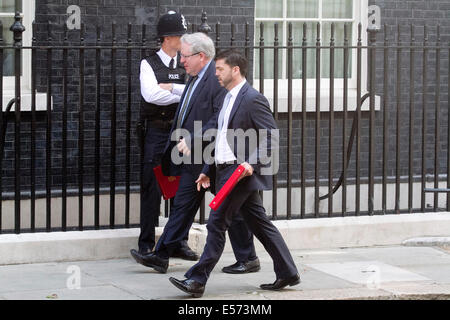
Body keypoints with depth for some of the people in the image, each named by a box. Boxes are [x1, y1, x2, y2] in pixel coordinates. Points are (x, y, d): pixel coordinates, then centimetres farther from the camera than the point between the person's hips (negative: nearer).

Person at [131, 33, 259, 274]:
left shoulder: (218, 78, -17)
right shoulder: (195, 78, 13)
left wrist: (192, 140, -24)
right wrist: (185, 142, 13)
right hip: (193, 157, 9)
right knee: (182, 205, 9)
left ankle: (248, 259, 14)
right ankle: (161, 256, 10)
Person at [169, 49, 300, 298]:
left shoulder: (253, 99, -12)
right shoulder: (228, 99, 17)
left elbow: (272, 137, -16)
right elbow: (220, 139, 22)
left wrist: (252, 163, -24)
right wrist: (208, 171, 18)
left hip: (241, 171, -10)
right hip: (226, 170, 10)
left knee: (217, 224, -9)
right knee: (260, 224, 12)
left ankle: (198, 280, -7)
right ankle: (287, 273, 17)